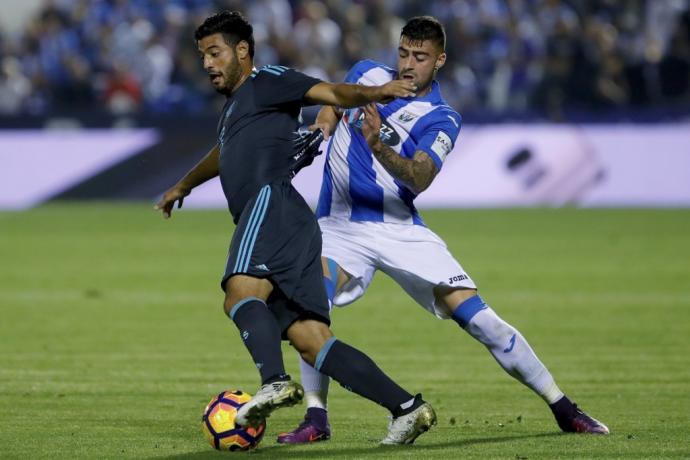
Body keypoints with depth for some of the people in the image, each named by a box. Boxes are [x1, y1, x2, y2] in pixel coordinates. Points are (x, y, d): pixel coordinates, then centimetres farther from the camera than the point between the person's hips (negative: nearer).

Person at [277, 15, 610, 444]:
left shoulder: (441, 119, -8)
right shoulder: (368, 73, 3)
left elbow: (419, 179, -25)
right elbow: (333, 105, 26)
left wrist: (379, 146, -43)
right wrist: (319, 127, 3)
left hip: (400, 229, -2)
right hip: (340, 227, 2)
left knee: (481, 319, -8)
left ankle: (564, 409, 4)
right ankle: (316, 419, -17)